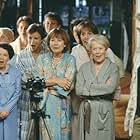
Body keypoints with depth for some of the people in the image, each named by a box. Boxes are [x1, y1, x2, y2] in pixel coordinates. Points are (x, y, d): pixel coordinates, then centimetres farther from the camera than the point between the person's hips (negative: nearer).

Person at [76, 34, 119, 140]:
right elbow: (78, 90, -4)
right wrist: (102, 88, -8)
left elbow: (111, 88, -16)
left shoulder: (113, 68, 1)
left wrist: (88, 88, -9)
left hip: (105, 111, -2)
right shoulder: (84, 68, 8)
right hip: (86, 110, 2)